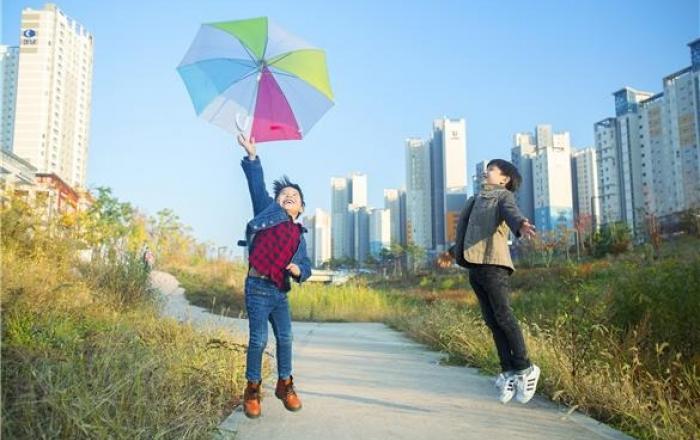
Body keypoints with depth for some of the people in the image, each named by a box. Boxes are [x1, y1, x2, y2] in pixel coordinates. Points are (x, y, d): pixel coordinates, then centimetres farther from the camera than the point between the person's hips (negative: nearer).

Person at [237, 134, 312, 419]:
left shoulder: (299, 235, 15)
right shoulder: (269, 211, 5)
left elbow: (306, 267, 16)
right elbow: (257, 185, -3)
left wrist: (298, 270, -7)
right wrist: (252, 155, -10)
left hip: (280, 292, 5)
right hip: (258, 288, -5)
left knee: (285, 338, 9)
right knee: (258, 340, -3)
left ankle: (285, 385, 25)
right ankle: (252, 390, 10)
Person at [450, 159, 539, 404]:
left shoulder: (504, 196, 4)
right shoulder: (476, 200, 25)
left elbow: (511, 212, -19)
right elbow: (464, 226, 37)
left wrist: (520, 225, -40)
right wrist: (454, 251, 44)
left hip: (493, 263, -7)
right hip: (474, 266, 7)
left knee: (503, 315, -11)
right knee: (491, 321, 4)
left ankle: (524, 369, 0)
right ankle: (508, 372, 7)